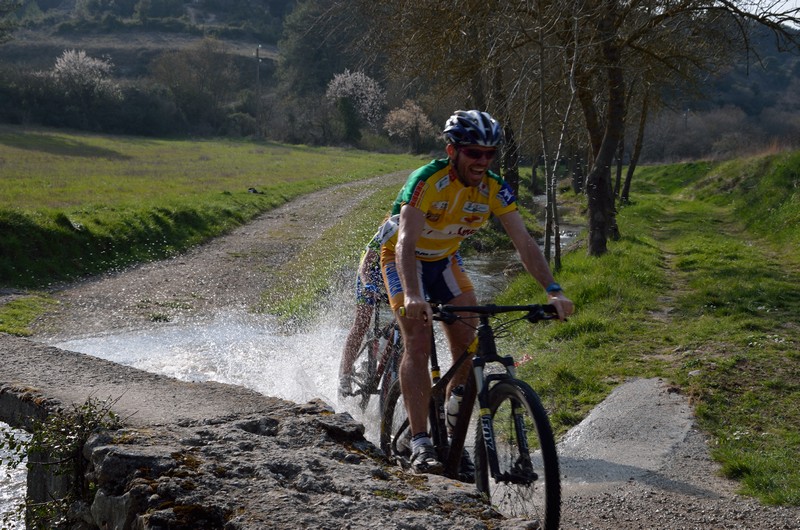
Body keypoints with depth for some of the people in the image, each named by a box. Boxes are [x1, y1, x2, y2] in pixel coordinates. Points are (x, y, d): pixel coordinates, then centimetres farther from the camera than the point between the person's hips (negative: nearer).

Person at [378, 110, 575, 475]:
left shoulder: (494, 189, -17)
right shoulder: (427, 181, -31)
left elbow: (524, 243, -21)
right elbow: (406, 242, -41)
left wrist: (553, 291, -34)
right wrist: (413, 297, -57)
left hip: (444, 261, 5)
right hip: (402, 259, -5)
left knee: (468, 347, -7)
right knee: (419, 343, -21)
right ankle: (420, 444, -21)